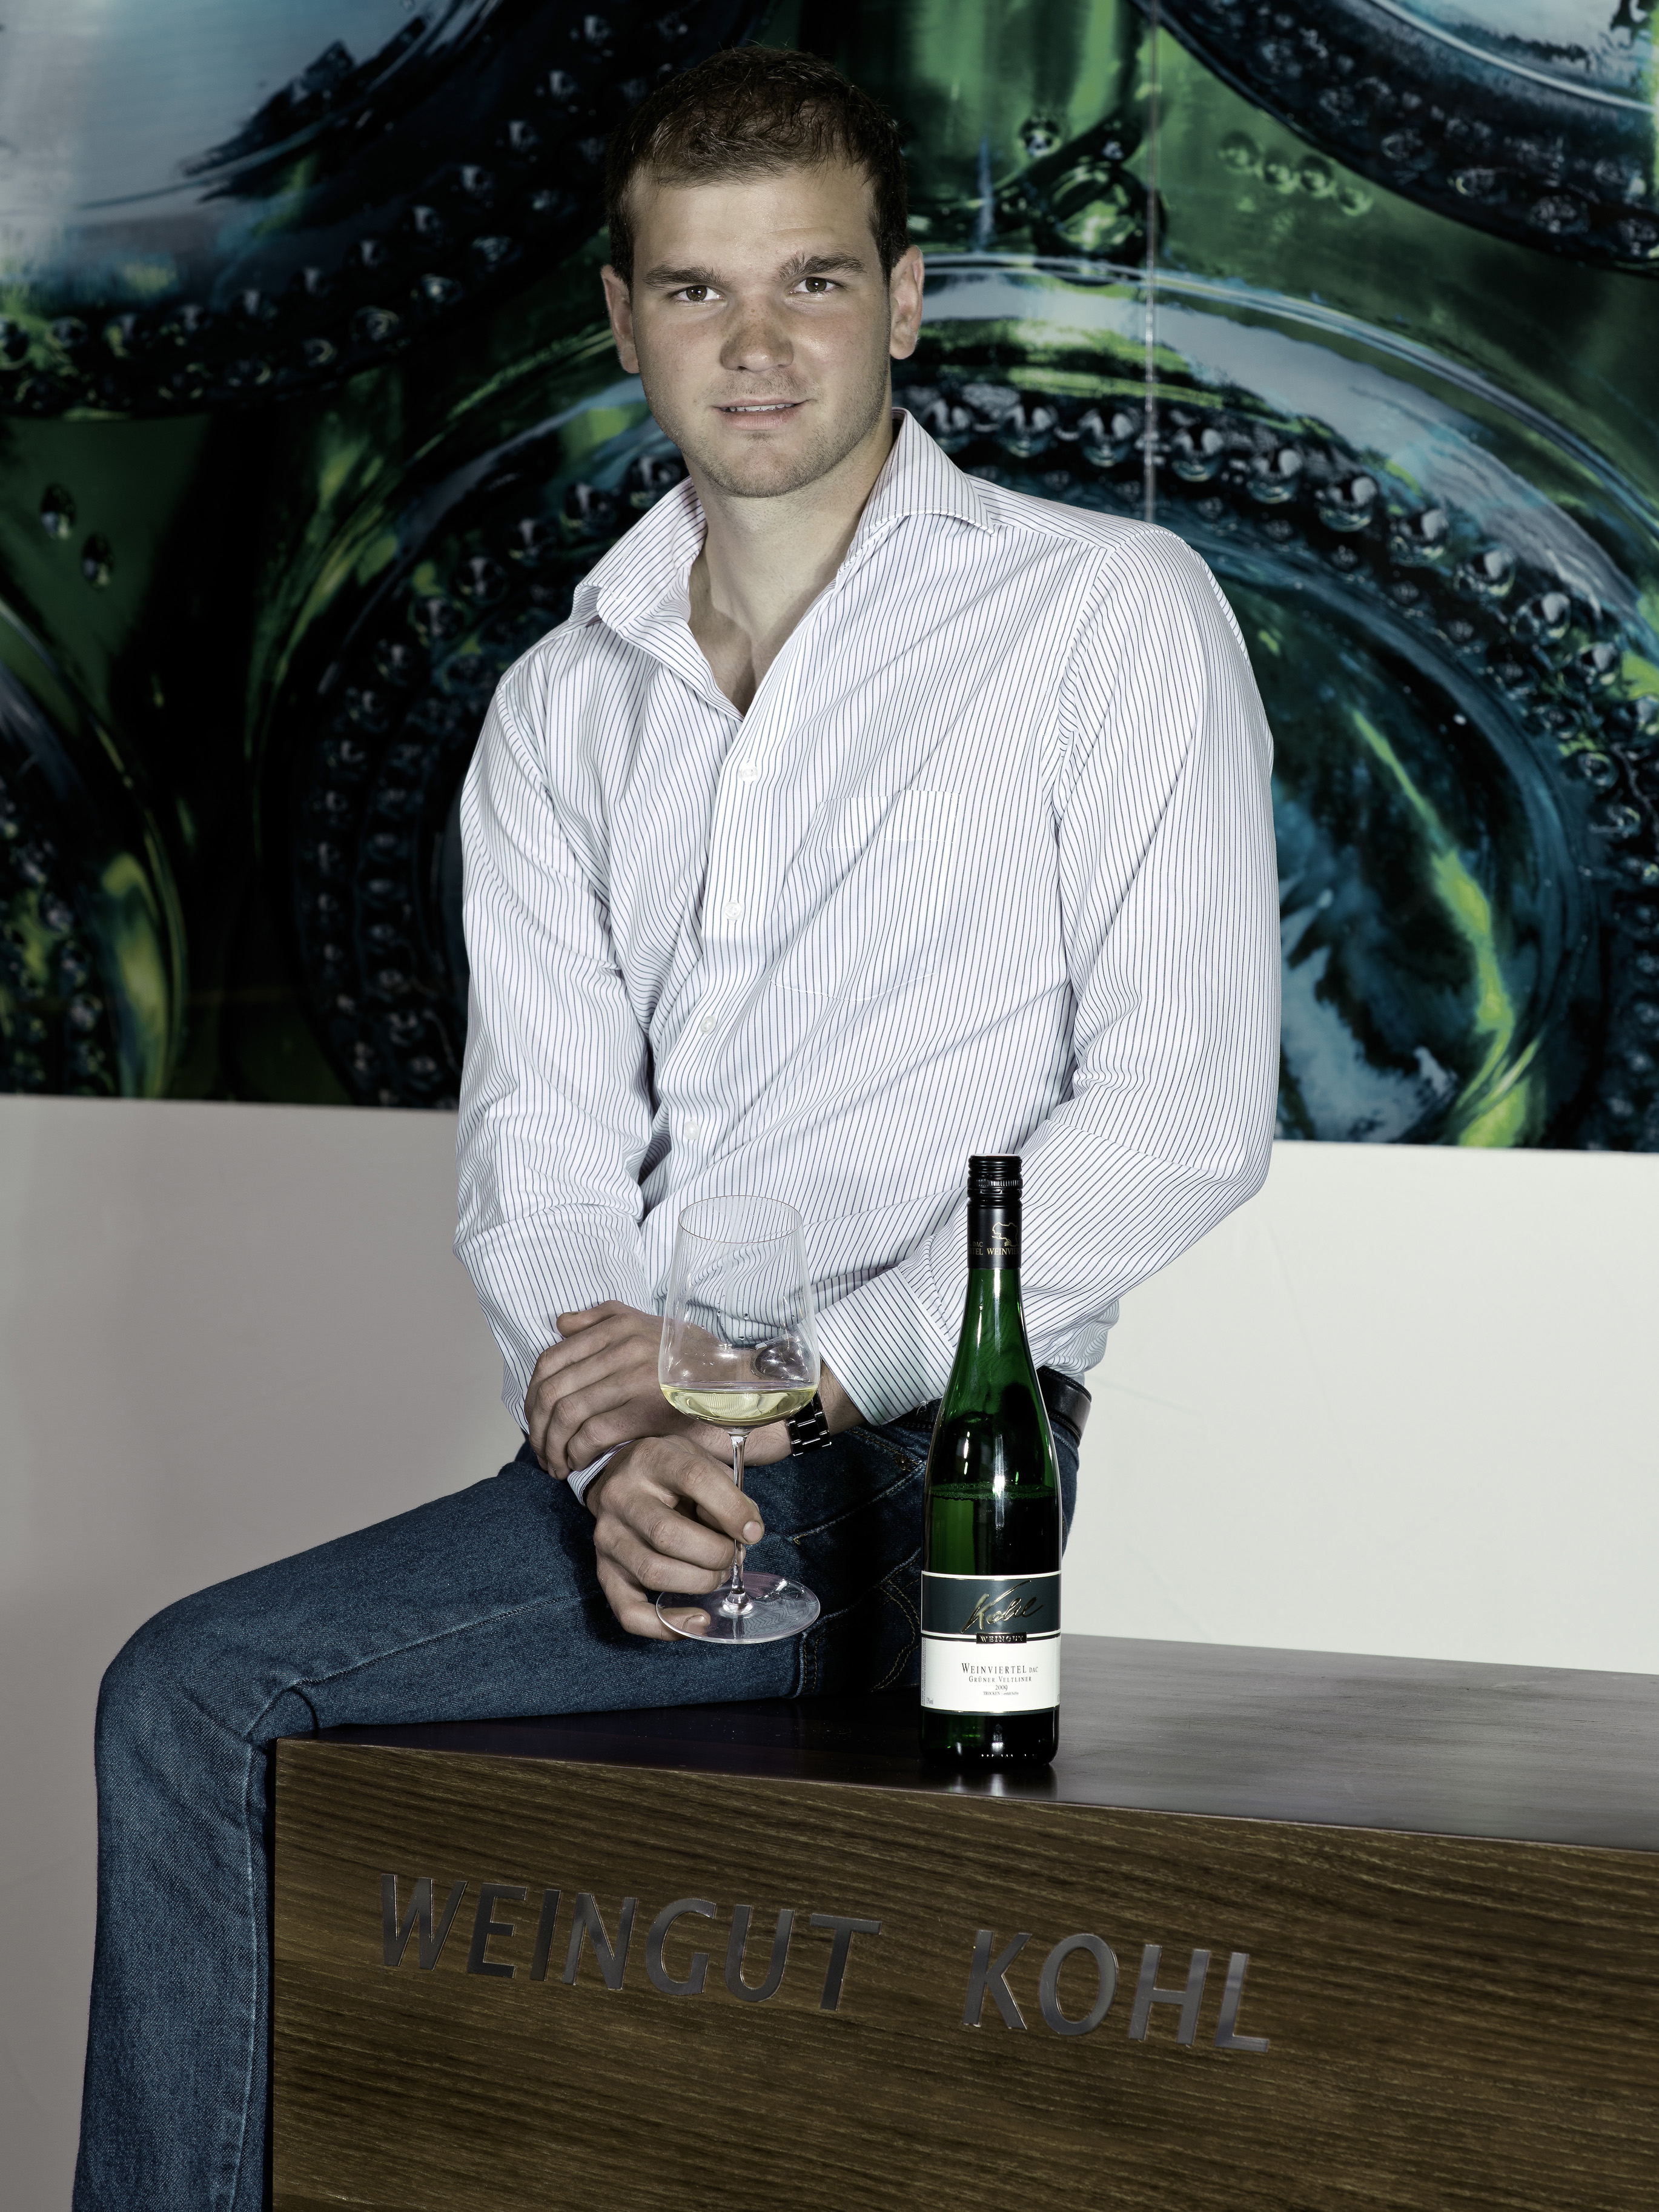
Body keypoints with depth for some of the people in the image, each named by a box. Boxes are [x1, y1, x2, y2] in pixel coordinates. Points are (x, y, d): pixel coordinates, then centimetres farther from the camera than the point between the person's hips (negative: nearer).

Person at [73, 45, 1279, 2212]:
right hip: (644, 1462, 5)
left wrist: (810, 1367, -14)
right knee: (192, 1696, -16)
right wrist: (607, 1440, -13)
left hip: (915, 1470, -5)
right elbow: (537, 1142, 9)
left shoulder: (1109, 613, 1)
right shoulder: (562, 710, 17)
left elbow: (1184, 1110, -7)